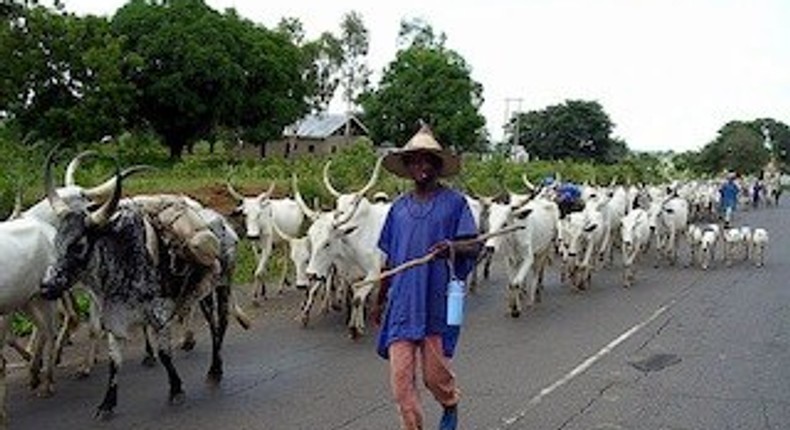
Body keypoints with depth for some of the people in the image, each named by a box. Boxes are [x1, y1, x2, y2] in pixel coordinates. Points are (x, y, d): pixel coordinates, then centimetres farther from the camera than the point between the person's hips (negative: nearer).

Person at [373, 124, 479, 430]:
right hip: (402, 303, 3)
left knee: (435, 373, 7)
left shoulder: (454, 202, -2)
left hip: (438, 303, -3)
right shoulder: (399, 207, 9)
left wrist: (453, 249, -29)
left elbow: (473, 247, -6)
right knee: (400, 376, -2)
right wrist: (380, 299, 19)